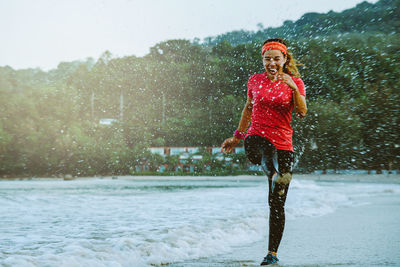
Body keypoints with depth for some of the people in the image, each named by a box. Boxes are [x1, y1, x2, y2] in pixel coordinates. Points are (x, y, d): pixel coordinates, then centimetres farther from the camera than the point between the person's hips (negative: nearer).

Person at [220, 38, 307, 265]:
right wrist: (236, 137, 25)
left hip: (283, 143, 0)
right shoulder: (255, 81, 8)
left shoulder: (295, 83, 3)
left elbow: (302, 113, -11)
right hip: (256, 137, 0)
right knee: (266, 157, -42)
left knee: (277, 204, 2)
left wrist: (294, 89, -26)